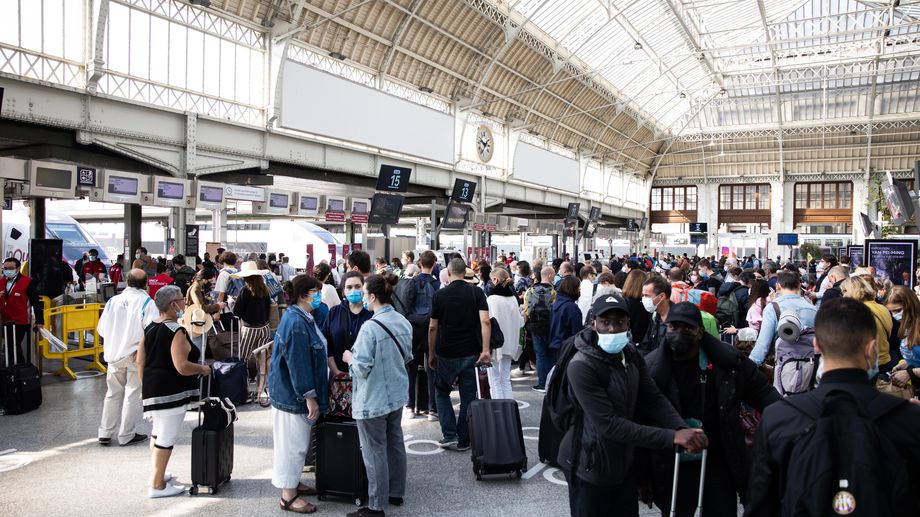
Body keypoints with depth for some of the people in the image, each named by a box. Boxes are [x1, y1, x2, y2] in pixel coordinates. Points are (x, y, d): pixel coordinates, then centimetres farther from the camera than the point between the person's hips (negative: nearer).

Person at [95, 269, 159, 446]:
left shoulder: (113, 301, 3)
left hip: (114, 355, 4)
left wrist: (109, 349, 18)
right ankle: (126, 435, 12)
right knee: (133, 394, 6)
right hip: (137, 356, -4)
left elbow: (102, 329, 6)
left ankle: (105, 433, 22)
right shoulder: (147, 303, -11)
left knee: (113, 393, 17)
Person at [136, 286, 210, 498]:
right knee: (167, 438, 1)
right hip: (171, 392, -9)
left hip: (152, 388, 9)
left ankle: (156, 475, 38)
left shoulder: (150, 328, 8)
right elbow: (182, 367, -25)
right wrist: (202, 368, -8)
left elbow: (140, 361, 12)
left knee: (158, 432, 23)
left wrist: (146, 385, 21)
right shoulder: (176, 331, -18)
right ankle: (158, 485, 9)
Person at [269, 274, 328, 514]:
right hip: (293, 394, -10)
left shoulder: (304, 318, 9)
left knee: (298, 441, 21)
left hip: (298, 393, 10)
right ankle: (288, 496, 12)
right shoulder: (295, 323, -24)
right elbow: (297, 364, -25)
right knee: (293, 443, 1)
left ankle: (293, 483, 35)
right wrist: (309, 397, -22)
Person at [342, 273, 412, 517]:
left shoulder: (370, 328, -24)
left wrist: (350, 358, -4)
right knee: (395, 443, 19)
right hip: (397, 394, 8)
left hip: (373, 400, -8)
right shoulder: (404, 322, 0)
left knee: (375, 451, 4)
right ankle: (396, 492, 33)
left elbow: (362, 368, -22)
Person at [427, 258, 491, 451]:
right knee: (468, 397, 9)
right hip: (471, 353, 1)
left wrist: (431, 353, 9)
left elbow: (433, 327, -1)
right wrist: (485, 350, -16)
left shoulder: (439, 295, -3)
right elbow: (485, 322, -14)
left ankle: (449, 435, 7)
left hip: (446, 354, -1)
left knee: (441, 392, 16)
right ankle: (464, 440, 14)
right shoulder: (476, 292, -2)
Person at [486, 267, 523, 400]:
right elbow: (519, 322, 8)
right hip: (509, 344, 6)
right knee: (506, 380, 14)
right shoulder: (513, 298, 3)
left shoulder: (491, 299, -16)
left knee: (495, 380, 2)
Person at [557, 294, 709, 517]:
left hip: (624, 462, 7)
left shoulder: (632, 355, -1)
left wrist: (682, 430, -25)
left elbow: (654, 399, -4)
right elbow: (608, 424, -29)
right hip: (590, 466, -7)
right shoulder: (581, 366, -25)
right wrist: (672, 437, -32)